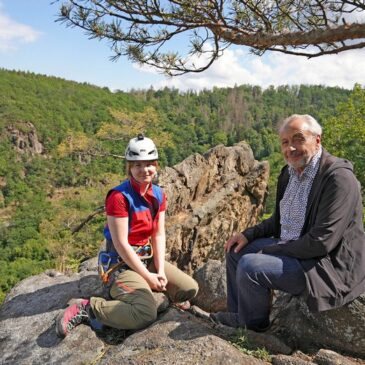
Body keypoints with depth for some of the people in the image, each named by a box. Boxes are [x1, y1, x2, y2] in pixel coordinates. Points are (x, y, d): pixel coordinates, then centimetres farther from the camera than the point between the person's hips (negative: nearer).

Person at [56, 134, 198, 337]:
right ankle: (88, 308, -8)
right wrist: (148, 277, -15)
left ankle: (144, 293, 14)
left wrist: (160, 271, -7)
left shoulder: (158, 195, 3)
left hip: (147, 258, 8)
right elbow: (121, 244, -20)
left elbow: (159, 235, 3)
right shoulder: (119, 196, -20)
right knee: (146, 314, -25)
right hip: (122, 263, -8)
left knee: (190, 290, 1)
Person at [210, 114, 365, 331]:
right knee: (236, 250, 9)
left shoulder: (339, 177, -22)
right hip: (289, 248, 9)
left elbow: (321, 241, -27)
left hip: (326, 264, -9)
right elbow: (278, 222, 16)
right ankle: (237, 315, 24)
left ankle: (254, 324, 7)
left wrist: (272, 250, -18)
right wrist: (248, 235, 1)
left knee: (250, 265, -23)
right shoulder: (289, 172, 6)